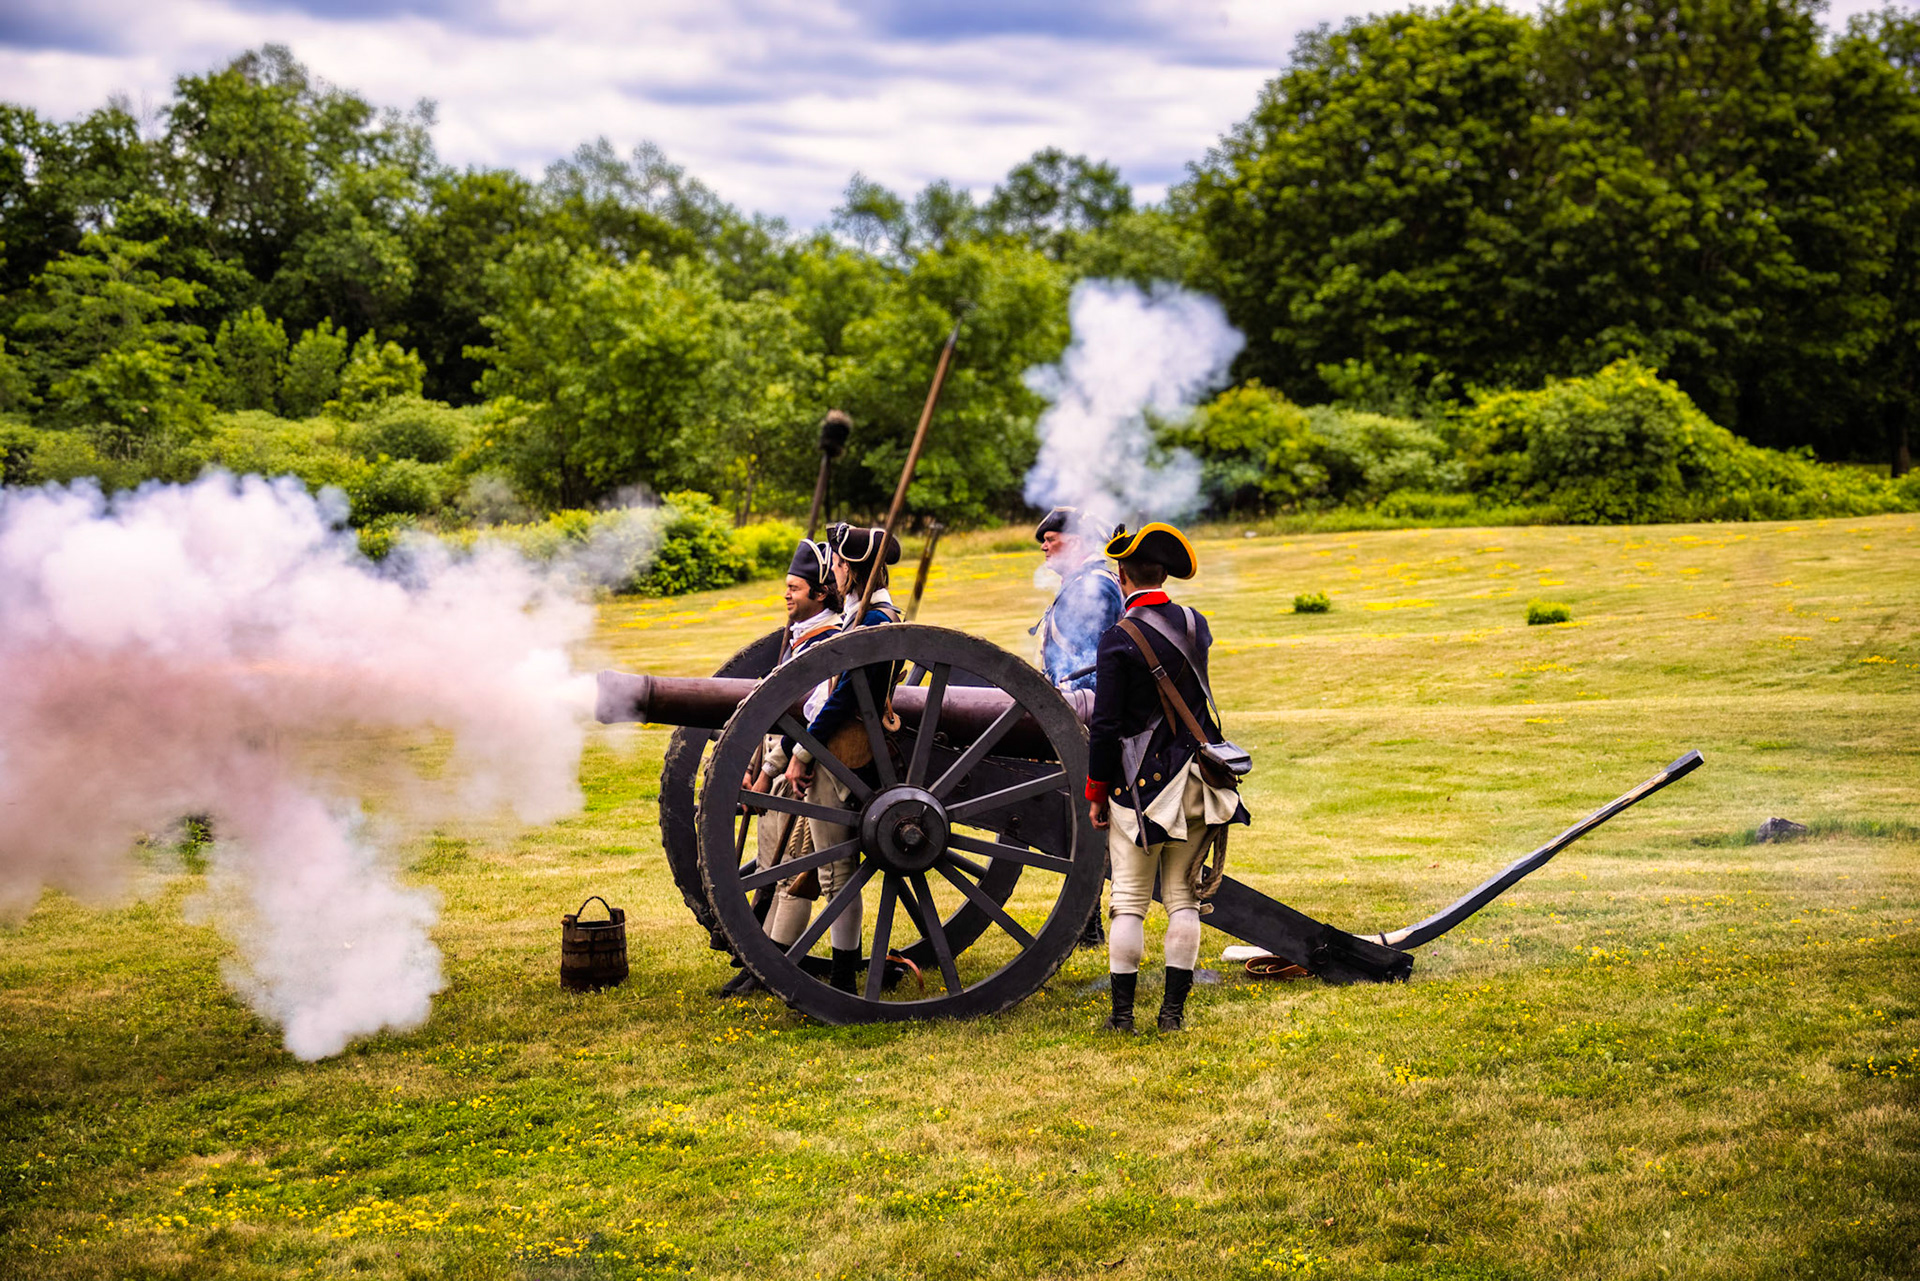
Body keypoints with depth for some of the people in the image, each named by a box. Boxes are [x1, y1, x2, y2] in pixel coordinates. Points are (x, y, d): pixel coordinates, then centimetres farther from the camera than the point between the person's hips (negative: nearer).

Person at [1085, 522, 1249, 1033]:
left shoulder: (1119, 637, -12)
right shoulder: (1196, 624, 4)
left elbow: (1106, 725, -12)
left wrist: (1096, 793, -3)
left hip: (1141, 783, -5)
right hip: (1195, 783, 5)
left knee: (1129, 901, 2)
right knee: (1183, 897, 9)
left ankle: (1122, 1011, 4)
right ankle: (1174, 1009, 9)